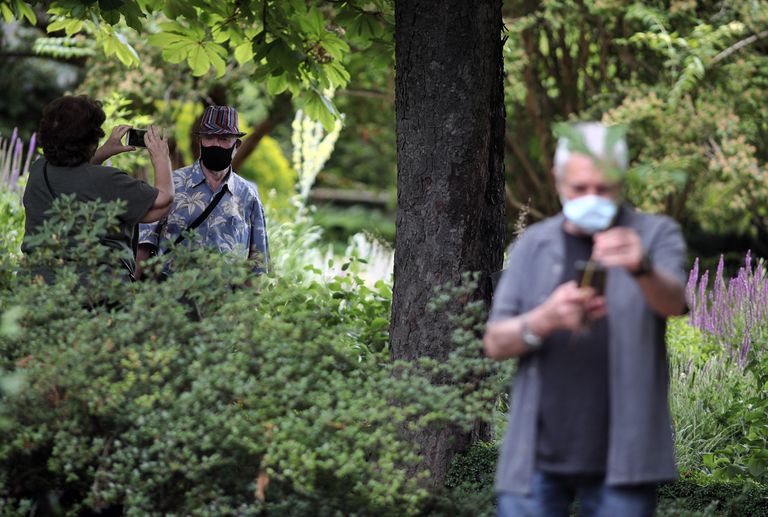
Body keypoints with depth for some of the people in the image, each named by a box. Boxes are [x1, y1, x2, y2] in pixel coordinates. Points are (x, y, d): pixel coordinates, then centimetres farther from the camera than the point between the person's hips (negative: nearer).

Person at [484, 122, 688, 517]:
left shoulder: (655, 235, 3)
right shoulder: (533, 245, 10)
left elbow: (673, 302, -17)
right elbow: (495, 343, 4)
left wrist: (641, 268, -40)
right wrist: (546, 319, -18)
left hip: (620, 462, -2)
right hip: (538, 455, 2)